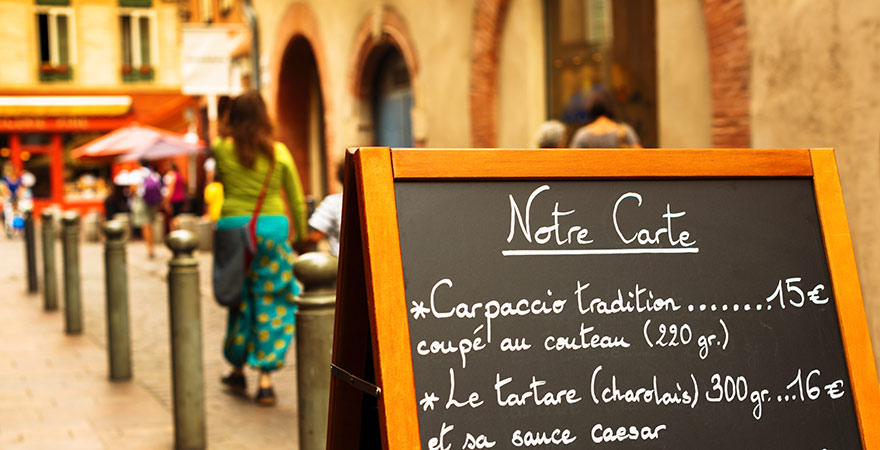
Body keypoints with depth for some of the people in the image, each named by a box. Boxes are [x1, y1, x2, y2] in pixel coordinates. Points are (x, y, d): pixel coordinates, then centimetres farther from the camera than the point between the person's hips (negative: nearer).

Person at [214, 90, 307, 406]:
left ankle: (238, 370, 28)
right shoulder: (279, 153, 0)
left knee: (240, 300, 15)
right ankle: (265, 379, 0)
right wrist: (301, 235, 15)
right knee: (271, 303, 4)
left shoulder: (222, 149, -1)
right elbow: (297, 201, 4)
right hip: (272, 228, -1)